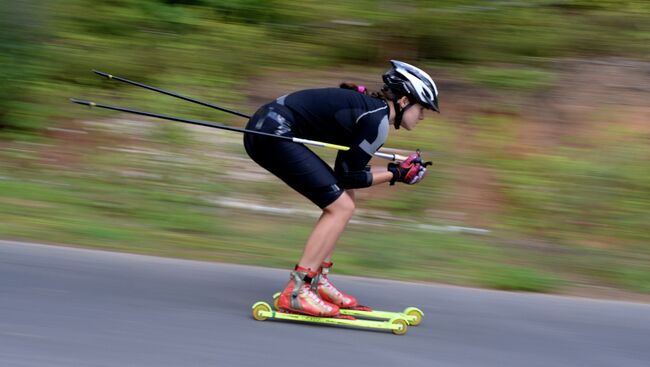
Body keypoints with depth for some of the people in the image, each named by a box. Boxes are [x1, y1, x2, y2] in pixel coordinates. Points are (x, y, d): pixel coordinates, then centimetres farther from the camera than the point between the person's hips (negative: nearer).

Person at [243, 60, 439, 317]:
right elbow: (348, 175, -8)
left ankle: (317, 281, 13)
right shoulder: (377, 120, -11)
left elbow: (346, 168, 18)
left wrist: (396, 169, 15)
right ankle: (295, 293, -13)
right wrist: (396, 175, 1)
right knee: (341, 206, -9)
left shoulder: (369, 107, 17)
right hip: (273, 133, -10)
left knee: (342, 197, 14)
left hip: (266, 131, 10)